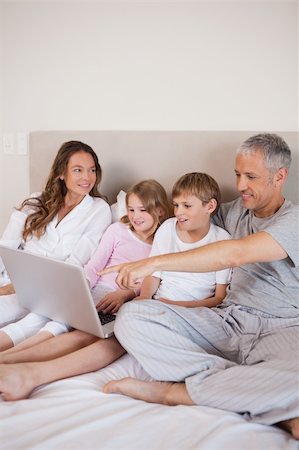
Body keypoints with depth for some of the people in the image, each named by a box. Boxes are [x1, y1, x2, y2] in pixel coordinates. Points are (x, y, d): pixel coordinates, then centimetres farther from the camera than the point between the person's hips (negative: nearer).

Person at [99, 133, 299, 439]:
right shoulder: (235, 212, 17)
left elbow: (237, 254, -22)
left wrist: (154, 262, -25)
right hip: (227, 321, 6)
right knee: (131, 316, -16)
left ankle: (170, 391, -24)